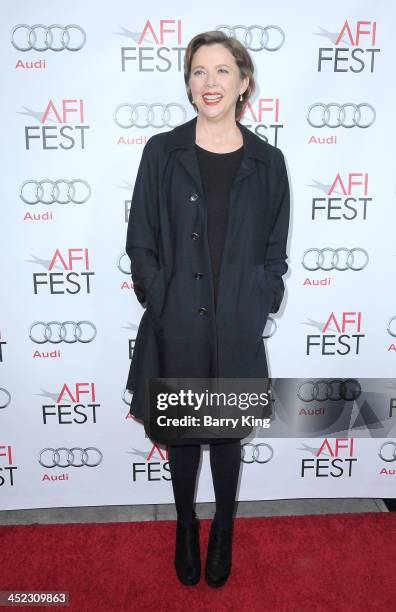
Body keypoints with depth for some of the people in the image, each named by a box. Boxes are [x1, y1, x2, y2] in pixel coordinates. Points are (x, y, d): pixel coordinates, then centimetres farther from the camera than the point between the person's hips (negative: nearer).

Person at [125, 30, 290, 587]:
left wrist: (256, 311, -3)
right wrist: (163, 306, -8)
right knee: (181, 433, 16)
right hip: (176, 327, 0)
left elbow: (275, 253, 6)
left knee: (227, 434, 16)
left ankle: (223, 531, 42)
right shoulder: (162, 152, -2)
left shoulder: (267, 161, 1)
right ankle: (186, 529, 42)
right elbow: (141, 244, 0)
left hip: (236, 330, 1)